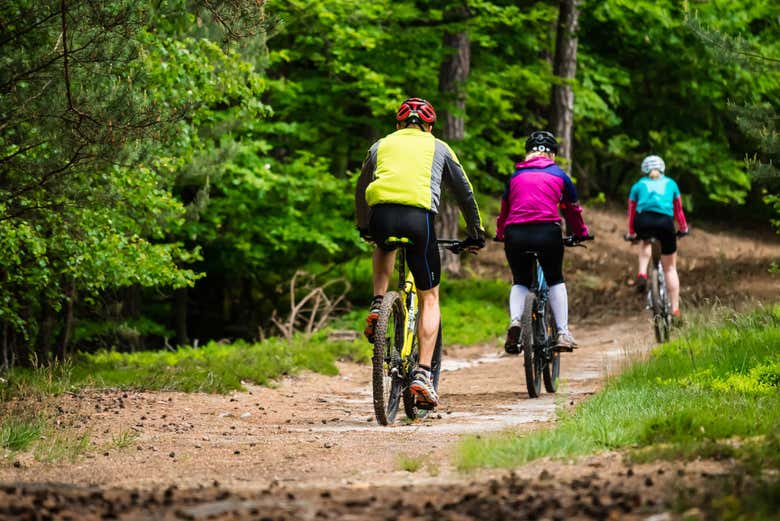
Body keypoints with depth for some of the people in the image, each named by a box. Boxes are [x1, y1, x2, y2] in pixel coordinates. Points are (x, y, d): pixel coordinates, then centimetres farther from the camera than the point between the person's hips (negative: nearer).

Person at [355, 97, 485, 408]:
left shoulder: (381, 145, 27)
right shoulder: (438, 148, 23)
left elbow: (360, 190, 37)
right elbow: (465, 193, 27)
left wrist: (363, 228, 52)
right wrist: (475, 234, 39)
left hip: (381, 216, 2)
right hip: (418, 218, -2)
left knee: (385, 248, 40)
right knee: (429, 298, 11)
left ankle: (377, 307, 17)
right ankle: (423, 374, -2)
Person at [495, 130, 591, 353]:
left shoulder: (515, 176, 20)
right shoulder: (558, 174, 16)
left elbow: (504, 209, 28)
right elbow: (572, 209, 24)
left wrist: (500, 234, 45)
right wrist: (581, 233, 40)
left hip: (515, 234, 2)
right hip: (548, 232, -2)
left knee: (520, 281, 20)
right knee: (555, 280, 19)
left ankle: (515, 321, -8)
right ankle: (562, 332, 10)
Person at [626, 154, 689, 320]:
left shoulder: (639, 185, 26)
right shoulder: (670, 183, 28)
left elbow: (632, 211, 34)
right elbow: (678, 210, 37)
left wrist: (631, 233, 49)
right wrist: (683, 229, 53)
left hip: (643, 221, 0)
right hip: (665, 221, 0)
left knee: (645, 242, 37)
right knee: (670, 268, 12)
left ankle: (642, 274, 11)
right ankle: (675, 310, 8)